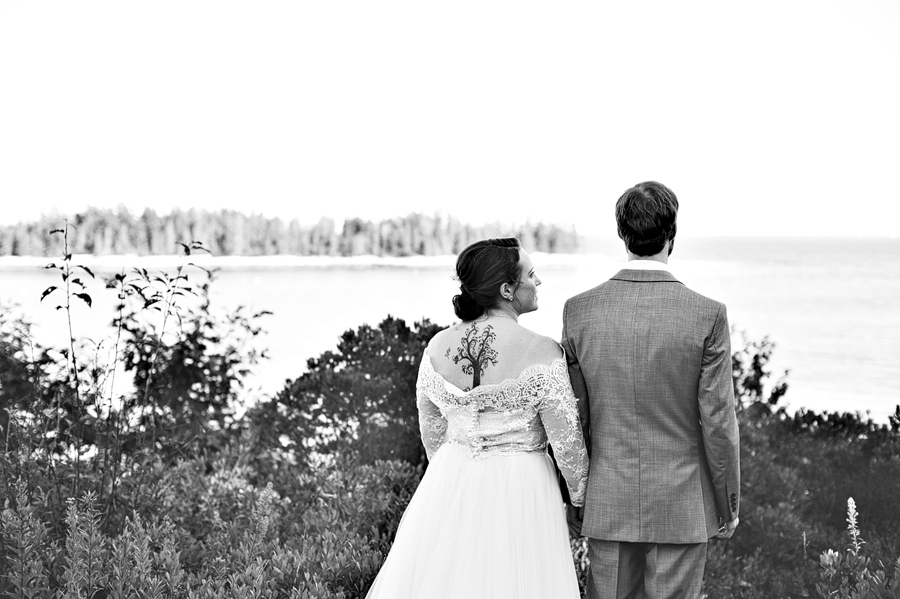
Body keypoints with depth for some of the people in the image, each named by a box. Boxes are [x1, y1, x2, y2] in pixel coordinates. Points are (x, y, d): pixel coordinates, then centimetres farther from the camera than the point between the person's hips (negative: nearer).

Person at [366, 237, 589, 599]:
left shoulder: (437, 347, -2)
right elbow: (566, 441, -12)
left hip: (450, 488, 5)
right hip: (520, 494, -4)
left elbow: (432, 432, 8)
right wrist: (580, 497, 5)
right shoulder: (541, 353, -17)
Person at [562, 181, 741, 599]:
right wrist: (728, 505, 4)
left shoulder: (579, 310, -5)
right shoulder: (708, 316, -12)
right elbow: (717, 423, -9)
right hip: (681, 505, -2)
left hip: (607, 504, 2)